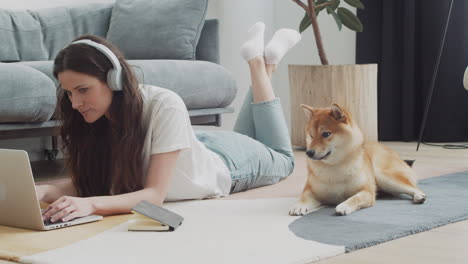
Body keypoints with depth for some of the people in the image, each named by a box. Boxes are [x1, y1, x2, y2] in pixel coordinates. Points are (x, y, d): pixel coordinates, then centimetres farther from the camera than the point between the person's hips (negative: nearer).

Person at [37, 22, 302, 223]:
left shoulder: (165, 106, -45)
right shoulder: (97, 116, -28)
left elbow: (155, 195, -46)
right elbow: (83, 181, -26)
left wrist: (90, 204, -62)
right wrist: (43, 191, -47)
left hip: (227, 163, -4)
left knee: (282, 160, 29)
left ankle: (261, 62, 34)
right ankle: (259, 59, 40)